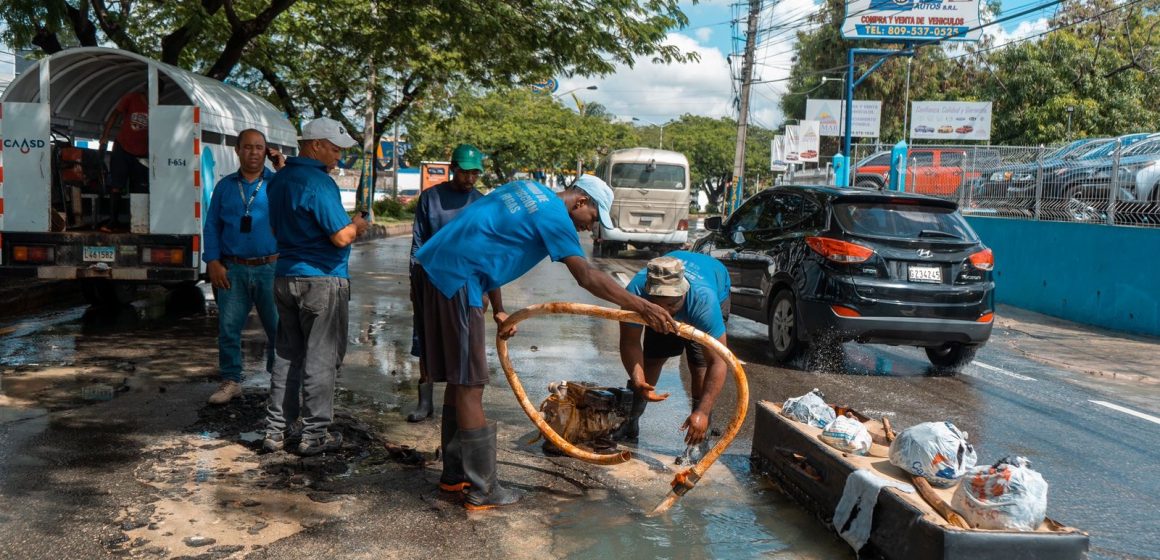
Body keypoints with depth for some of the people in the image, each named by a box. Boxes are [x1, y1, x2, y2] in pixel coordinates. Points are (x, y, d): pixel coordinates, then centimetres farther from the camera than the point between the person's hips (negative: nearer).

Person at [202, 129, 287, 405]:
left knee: (278, 328, 2)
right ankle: (231, 381, 16)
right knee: (228, 328, 4)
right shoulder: (225, 186, 11)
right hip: (233, 270, 2)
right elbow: (212, 226, 10)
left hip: (271, 269, -2)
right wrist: (213, 262, 0)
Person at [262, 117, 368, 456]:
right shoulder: (319, 183, -17)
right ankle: (314, 434, 8)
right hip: (322, 279, -8)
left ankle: (276, 430, 19)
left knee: (286, 355, 14)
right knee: (320, 358, 1)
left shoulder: (278, 180, 12)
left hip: (285, 276, 8)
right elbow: (342, 237, -20)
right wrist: (357, 226, 0)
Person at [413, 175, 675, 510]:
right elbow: (587, 277, -18)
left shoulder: (528, 190, 18)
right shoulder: (555, 215, -9)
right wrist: (642, 306, -18)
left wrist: (498, 309, 18)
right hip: (457, 277, -10)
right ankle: (482, 491, 3)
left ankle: (455, 475, 25)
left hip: (435, 265, 10)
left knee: (460, 379, 15)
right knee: (469, 386, -4)